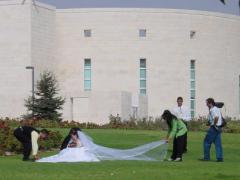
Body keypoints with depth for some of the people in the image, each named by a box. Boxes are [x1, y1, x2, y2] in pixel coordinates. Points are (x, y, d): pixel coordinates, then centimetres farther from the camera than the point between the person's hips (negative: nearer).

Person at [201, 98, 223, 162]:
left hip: (214, 128, -9)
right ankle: (220, 158, 3)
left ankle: (206, 157, 4)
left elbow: (216, 117, -33)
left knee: (207, 142, 1)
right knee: (218, 143, 7)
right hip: (218, 128, 9)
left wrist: (214, 125, -21)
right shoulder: (217, 109, 16)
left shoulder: (212, 110, -14)